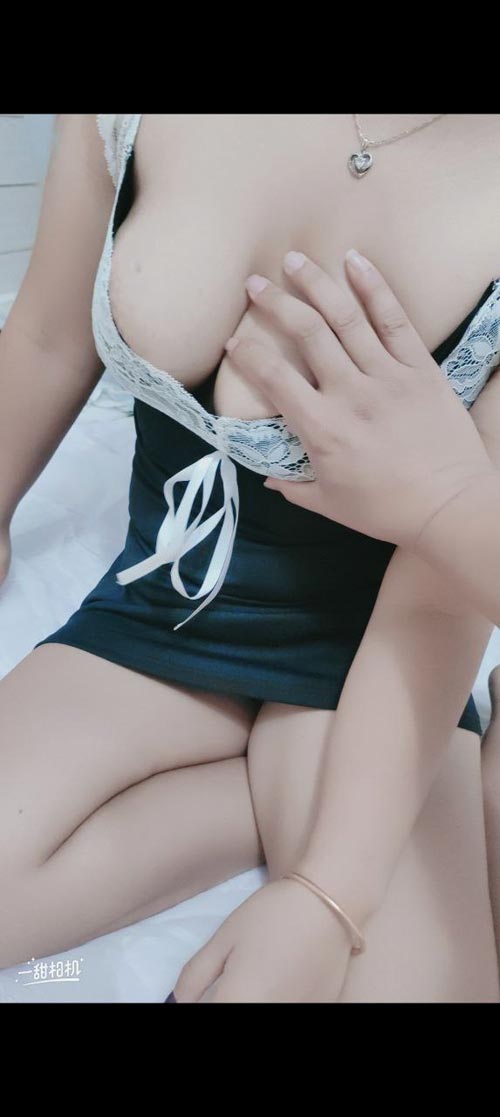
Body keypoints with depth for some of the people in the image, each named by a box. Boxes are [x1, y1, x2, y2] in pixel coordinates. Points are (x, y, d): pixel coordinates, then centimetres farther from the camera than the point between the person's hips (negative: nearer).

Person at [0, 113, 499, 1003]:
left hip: (363, 655, -3)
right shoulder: (127, 125, -13)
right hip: (151, 612, 4)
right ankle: (274, 799, -3)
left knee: (416, 974, -26)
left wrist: (328, 898, -27)